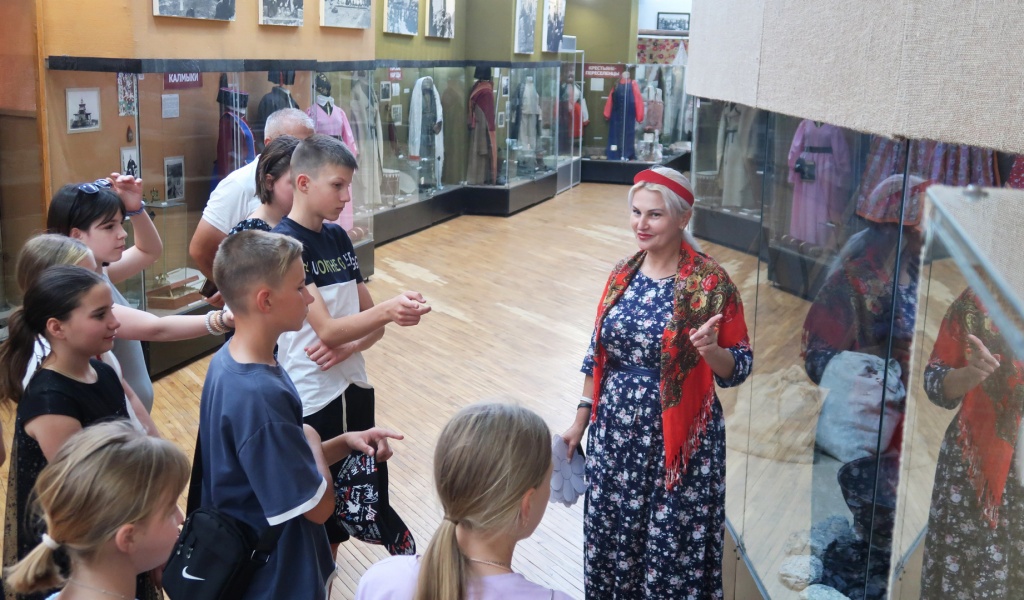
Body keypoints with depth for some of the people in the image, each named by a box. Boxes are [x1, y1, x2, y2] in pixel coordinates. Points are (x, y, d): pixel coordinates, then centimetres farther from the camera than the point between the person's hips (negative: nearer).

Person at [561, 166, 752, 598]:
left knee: (673, 545, 4)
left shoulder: (710, 283, -12)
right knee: (610, 536, 15)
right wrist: (581, 419, 13)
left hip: (678, 438, -5)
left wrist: (710, 350, -30)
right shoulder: (623, 274, 4)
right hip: (615, 432, 5)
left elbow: (739, 367, -9)